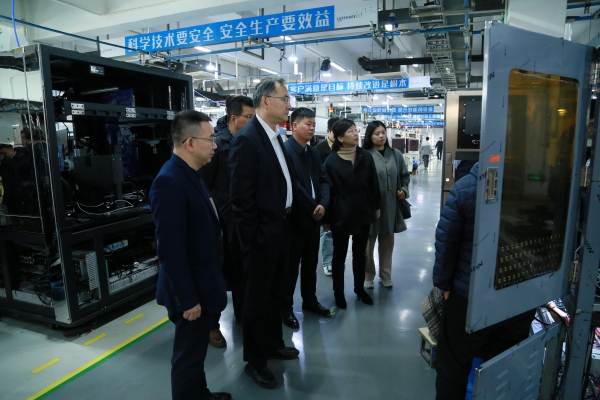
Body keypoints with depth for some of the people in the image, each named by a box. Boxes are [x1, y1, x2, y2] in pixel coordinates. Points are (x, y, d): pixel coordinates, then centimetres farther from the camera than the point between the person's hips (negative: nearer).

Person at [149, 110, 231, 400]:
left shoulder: (190, 174, 6)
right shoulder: (169, 182, -25)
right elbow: (170, 249, -26)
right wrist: (187, 298, -21)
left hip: (202, 285, 10)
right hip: (191, 291, -10)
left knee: (196, 351, 27)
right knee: (188, 357, 11)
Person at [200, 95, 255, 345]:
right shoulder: (217, 145, -11)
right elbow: (203, 185, -11)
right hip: (222, 219, -5)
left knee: (242, 268, 16)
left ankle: (242, 313, 35)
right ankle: (212, 323, 24)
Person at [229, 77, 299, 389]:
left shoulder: (275, 137, 9)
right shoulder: (247, 139, -18)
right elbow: (242, 197, -20)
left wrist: (286, 222, 9)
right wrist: (252, 239, -17)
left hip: (281, 228, 9)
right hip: (262, 234, -9)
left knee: (276, 292, 22)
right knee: (257, 298, 9)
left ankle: (273, 344, 43)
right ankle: (254, 361, 29)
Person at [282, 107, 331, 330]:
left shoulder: (314, 152, 12)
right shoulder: (285, 150, -15)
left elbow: (323, 180, 10)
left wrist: (323, 204, -8)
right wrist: (312, 208, -15)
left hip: (313, 218, 8)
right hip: (294, 218, -8)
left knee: (311, 263, 19)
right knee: (291, 265, 5)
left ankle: (310, 300, 35)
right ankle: (286, 307, 21)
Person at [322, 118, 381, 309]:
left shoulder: (366, 156, 0)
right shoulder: (331, 161, -9)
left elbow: (373, 184, 5)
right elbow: (328, 190, -8)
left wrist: (377, 207, 7)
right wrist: (326, 217, -7)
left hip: (363, 211, 3)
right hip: (341, 213, -3)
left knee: (360, 253, 16)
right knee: (339, 254, 10)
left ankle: (359, 288, 33)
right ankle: (338, 292, 25)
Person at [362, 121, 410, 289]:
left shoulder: (396, 155, 6)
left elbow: (405, 176, 16)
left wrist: (404, 190, 0)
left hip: (390, 206, 4)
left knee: (387, 243, 16)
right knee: (368, 243, 7)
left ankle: (385, 275, 33)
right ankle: (368, 276, 26)